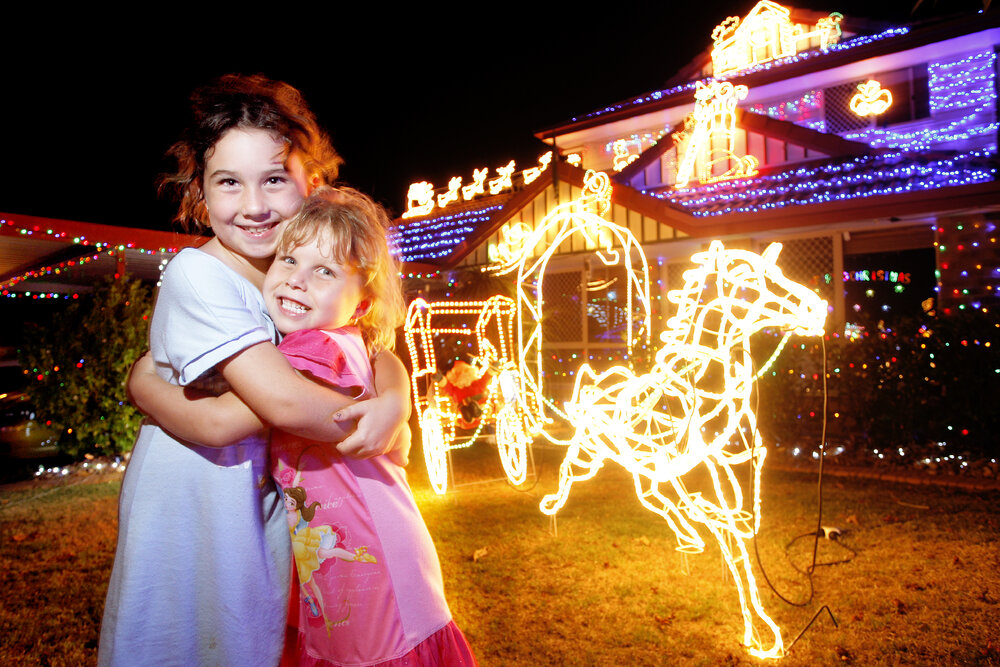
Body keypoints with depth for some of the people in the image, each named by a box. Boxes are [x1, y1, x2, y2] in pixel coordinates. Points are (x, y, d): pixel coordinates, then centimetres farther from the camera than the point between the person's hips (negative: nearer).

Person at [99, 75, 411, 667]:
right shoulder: (197, 274, -21)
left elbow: (379, 356, -3)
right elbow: (283, 401, -31)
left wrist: (394, 404, -25)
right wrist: (382, 433, -17)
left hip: (264, 524, 6)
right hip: (186, 535, -5)